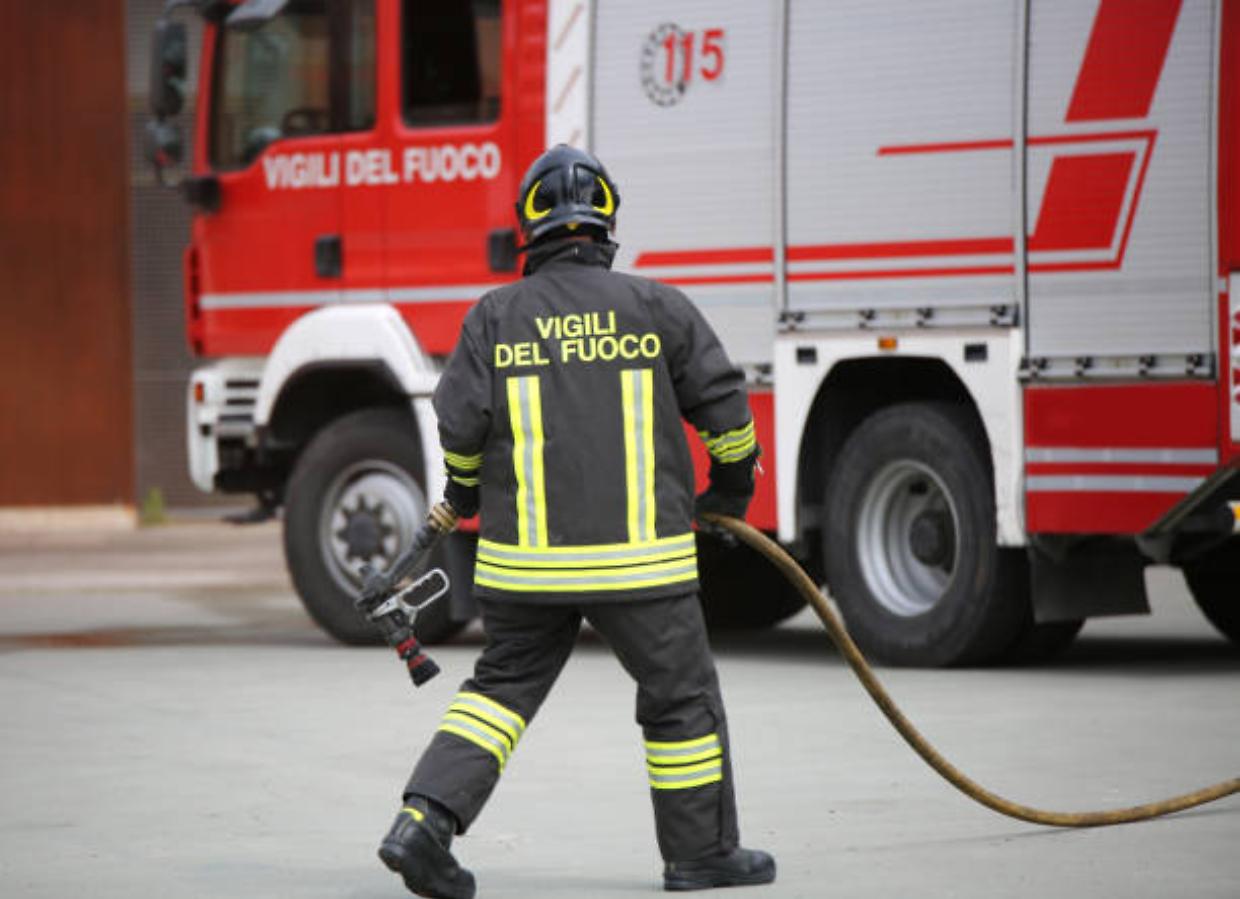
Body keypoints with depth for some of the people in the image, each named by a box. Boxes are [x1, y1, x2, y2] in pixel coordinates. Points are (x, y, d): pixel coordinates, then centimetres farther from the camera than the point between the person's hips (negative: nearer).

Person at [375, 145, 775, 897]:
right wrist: (732, 488, 19)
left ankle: (425, 821, 2)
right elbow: (725, 405, 1)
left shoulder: (495, 317, 0)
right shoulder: (656, 308, -2)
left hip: (526, 555, 2)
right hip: (639, 554, -2)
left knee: (504, 686, 15)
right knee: (681, 694, 10)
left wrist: (465, 499, 19)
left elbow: (460, 429, -2)